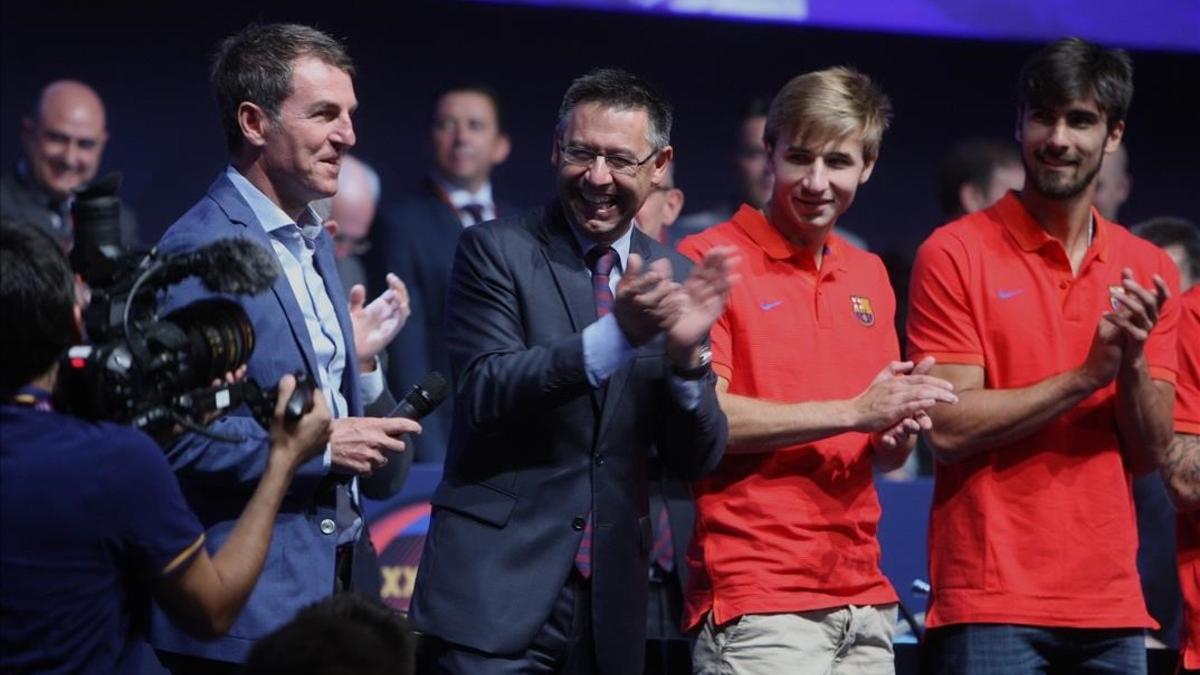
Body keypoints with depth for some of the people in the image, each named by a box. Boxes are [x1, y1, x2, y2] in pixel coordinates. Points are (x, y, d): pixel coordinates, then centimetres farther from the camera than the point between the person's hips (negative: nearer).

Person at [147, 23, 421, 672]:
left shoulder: (312, 243, 15)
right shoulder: (198, 249, -14)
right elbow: (173, 434, -21)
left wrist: (359, 360, 1)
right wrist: (319, 446, -18)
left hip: (339, 572, 8)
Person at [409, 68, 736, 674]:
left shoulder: (674, 278, 8)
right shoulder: (495, 251, -2)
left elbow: (696, 459, 5)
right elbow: (484, 393, -15)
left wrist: (685, 354, -14)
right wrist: (616, 334, -26)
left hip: (612, 597, 4)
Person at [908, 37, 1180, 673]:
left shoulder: (1148, 271, 10)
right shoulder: (955, 254, -3)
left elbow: (1149, 452, 7)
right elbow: (948, 429, -11)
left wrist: (1133, 361, -11)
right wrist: (1087, 374, -16)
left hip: (1112, 606, 4)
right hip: (993, 602, -4)